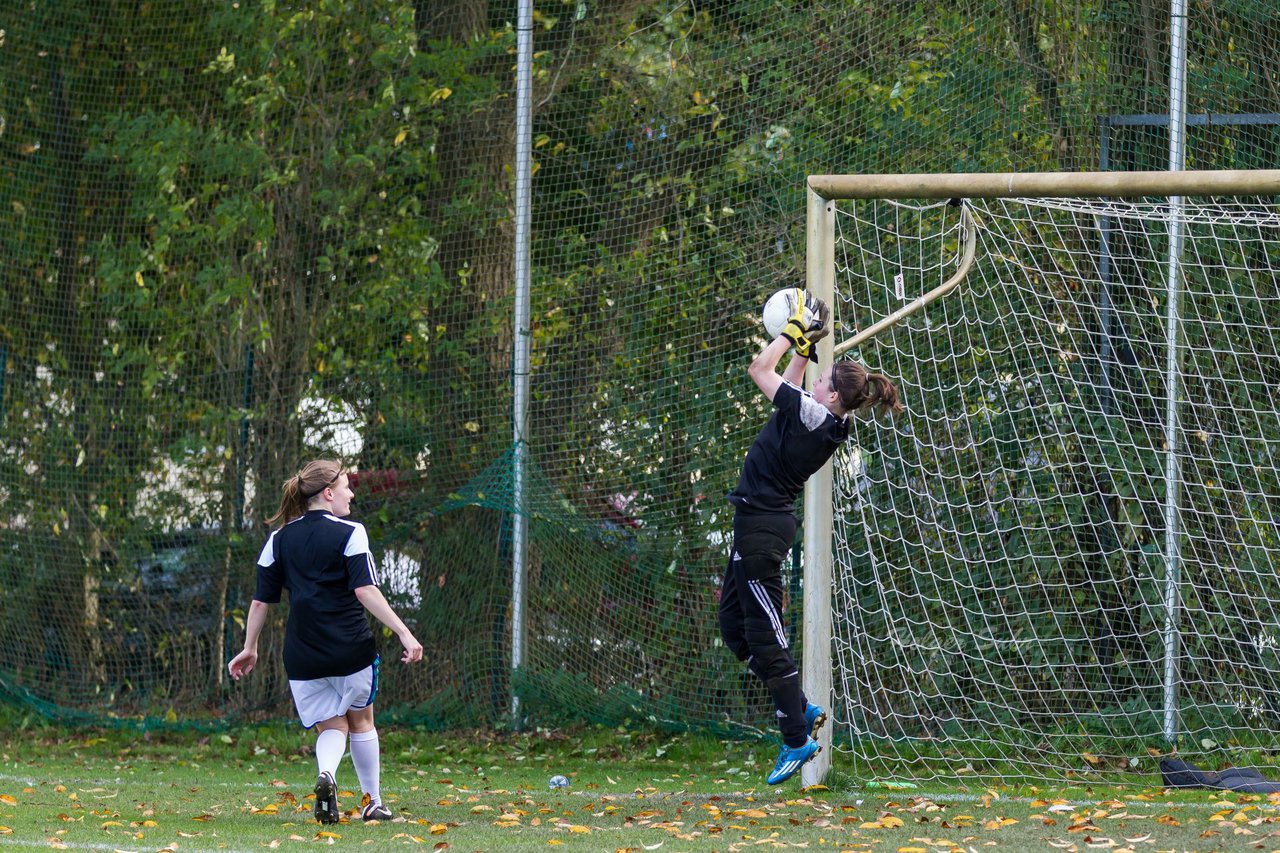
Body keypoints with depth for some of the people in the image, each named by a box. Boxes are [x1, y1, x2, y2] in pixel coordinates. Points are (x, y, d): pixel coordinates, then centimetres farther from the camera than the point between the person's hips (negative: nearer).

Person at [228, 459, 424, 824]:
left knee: (331, 726, 12)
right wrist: (404, 633, -18)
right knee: (360, 720, 18)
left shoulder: (280, 539, 6)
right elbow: (365, 591, -17)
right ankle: (374, 803, 25)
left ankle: (326, 774, -21)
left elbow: (261, 600, 8)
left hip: (302, 654, 3)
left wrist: (250, 649, 19)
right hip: (351, 649, -3)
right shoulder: (349, 534, -7)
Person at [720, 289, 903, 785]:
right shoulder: (824, 422, 7)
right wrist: (805, 346, 18)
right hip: (764, 522, 10)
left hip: (762, 527, -10)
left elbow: (760, 369, -14)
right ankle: (801, 710, 18)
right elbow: (789, 387, 26)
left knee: (764, 635, -6)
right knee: (734, 624, 18)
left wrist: (796, 331, -2)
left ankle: (798, 740, -3)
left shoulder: (814, 416, -19)